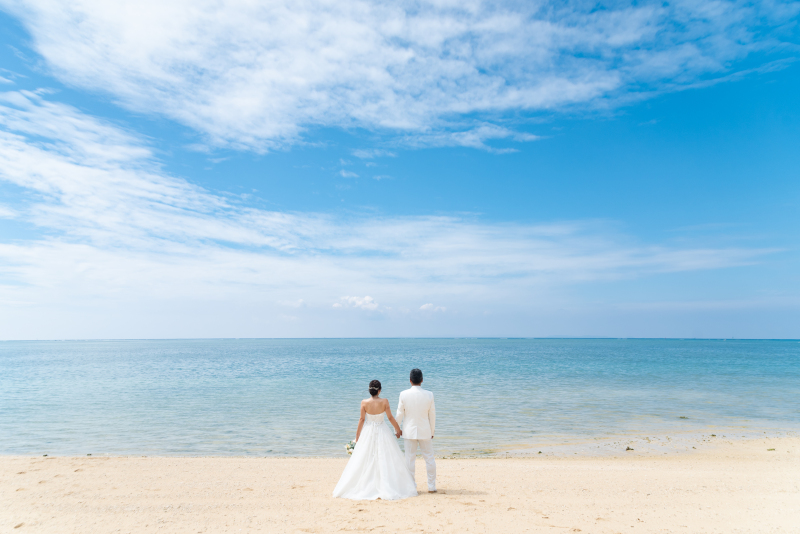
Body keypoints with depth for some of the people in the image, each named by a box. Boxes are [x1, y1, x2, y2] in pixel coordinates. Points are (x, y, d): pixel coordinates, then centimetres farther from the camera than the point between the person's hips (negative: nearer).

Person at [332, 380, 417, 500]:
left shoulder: (364, 403, -11)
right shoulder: (384, 402, -12)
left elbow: (362, 419, -5)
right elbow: (390, 418, -5)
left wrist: (357, 436, 5)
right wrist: (398, 430, 11)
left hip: (368, 433, 0)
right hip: (382, 432, 0)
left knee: (364, 461, 10)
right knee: (385, 460, 9)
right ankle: (387, 488, 12)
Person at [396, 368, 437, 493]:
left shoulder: (404, 394, -11)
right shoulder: (429, 395, -9)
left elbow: (400, 414, -4)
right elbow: (432, 415, -1)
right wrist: (432, 431, 12)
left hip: (409, 431, 0)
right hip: (425, 431, 1)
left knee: (410, 459, 8)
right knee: (429, 458, 12)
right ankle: (431, 487, 17)